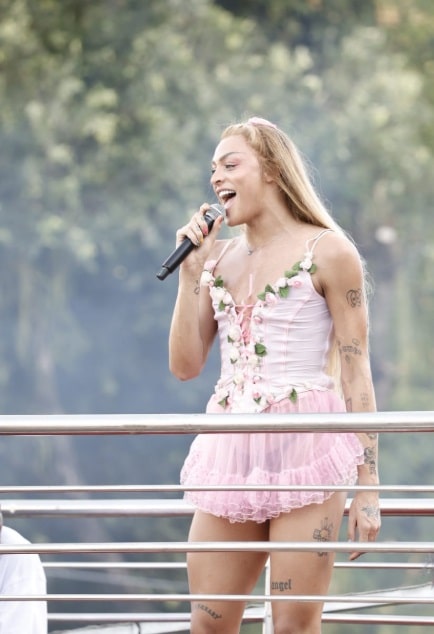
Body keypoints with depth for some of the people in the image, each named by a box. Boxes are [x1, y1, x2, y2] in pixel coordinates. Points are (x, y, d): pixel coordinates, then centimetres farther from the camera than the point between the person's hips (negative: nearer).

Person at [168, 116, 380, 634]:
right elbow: (185, 366, 10)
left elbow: (355, 374, -3)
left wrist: (368, 487, -8)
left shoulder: (328, 253, -2)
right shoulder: (219, 257, 14)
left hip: (305, 454, -6)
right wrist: (192, 272, 2)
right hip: (230, 455, 6)